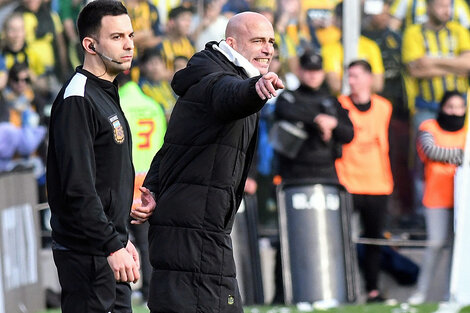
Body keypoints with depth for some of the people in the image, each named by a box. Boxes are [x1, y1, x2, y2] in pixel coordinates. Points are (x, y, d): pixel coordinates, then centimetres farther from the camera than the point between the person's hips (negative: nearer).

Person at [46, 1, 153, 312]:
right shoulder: (77, 100, -15)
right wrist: (113, 246, -24)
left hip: (109, 250, 10)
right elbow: (79, 189, -22)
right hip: (88, 254, -10)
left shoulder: (107, 95, 17)